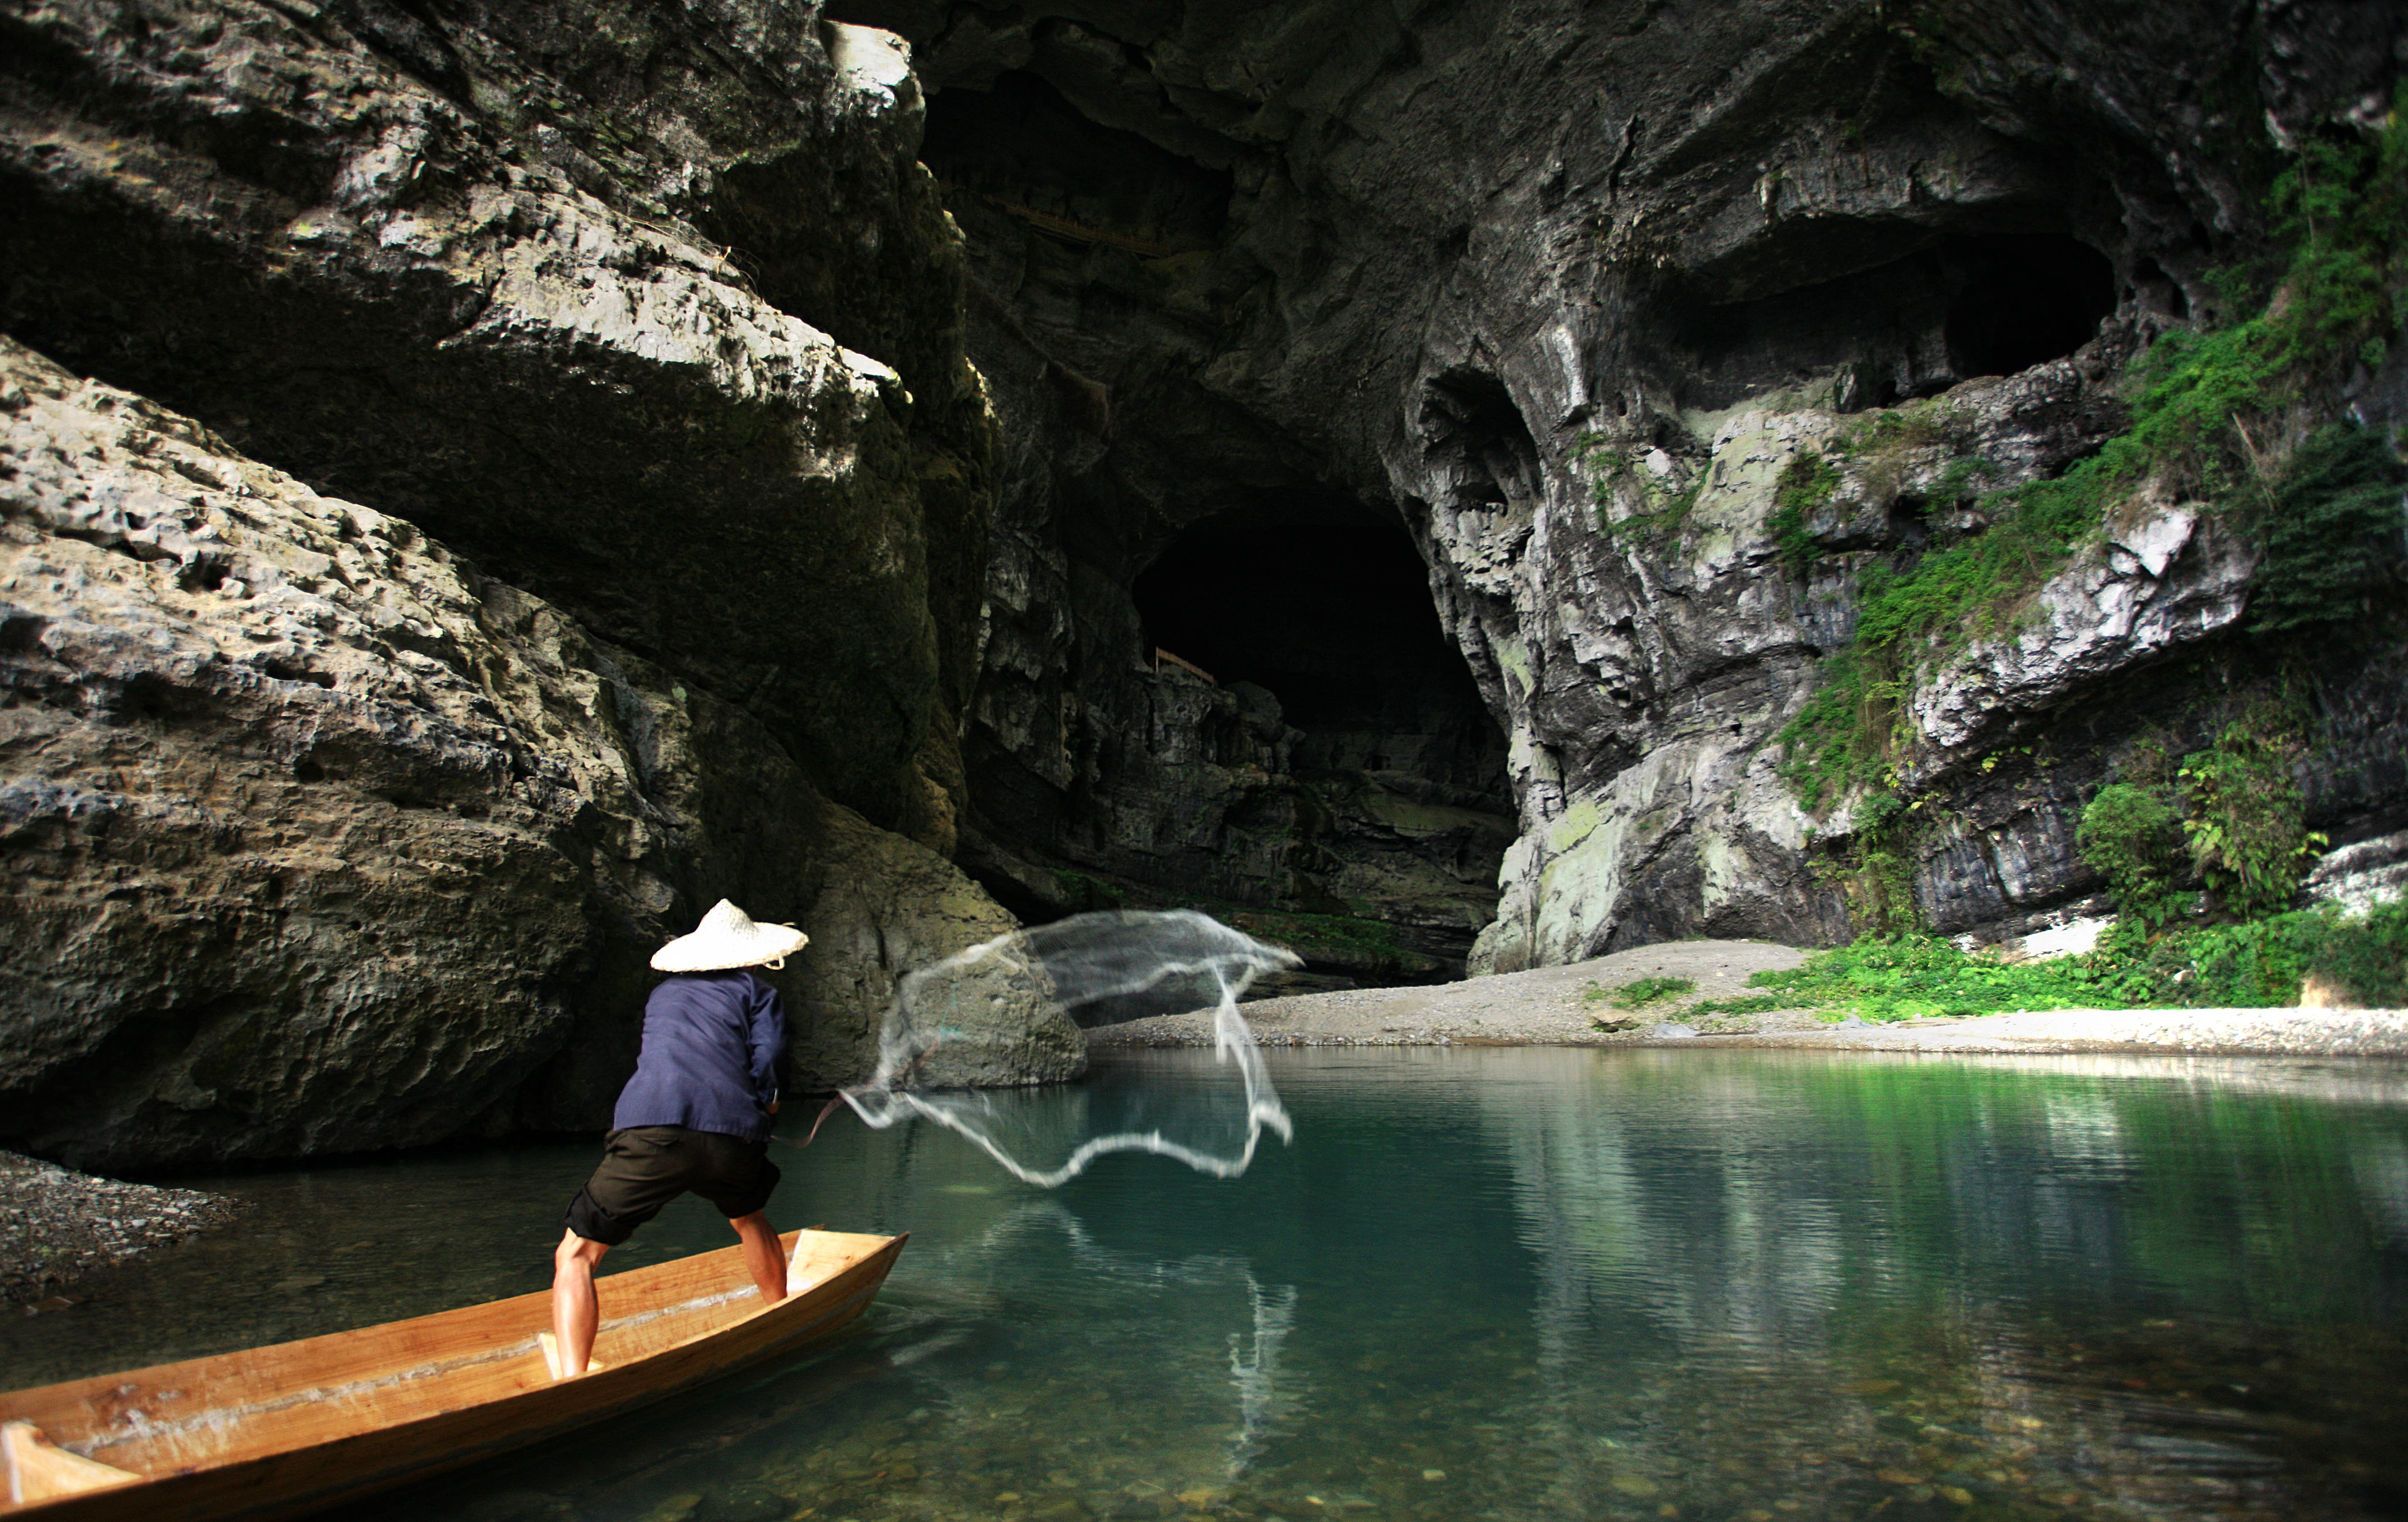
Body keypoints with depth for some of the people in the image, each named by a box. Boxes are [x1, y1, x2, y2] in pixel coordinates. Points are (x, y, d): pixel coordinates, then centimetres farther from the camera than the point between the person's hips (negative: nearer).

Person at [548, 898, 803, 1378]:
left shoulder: (663, 993, 31)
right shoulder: (758, 992, 20)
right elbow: (764, 1061, 5)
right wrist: (764, 1104, 25)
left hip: (651, 1131, 0)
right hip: (732, 1136, 0)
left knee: (576, 1257, 10)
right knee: (750, 1219, 32)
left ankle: (571, 1383, -9)